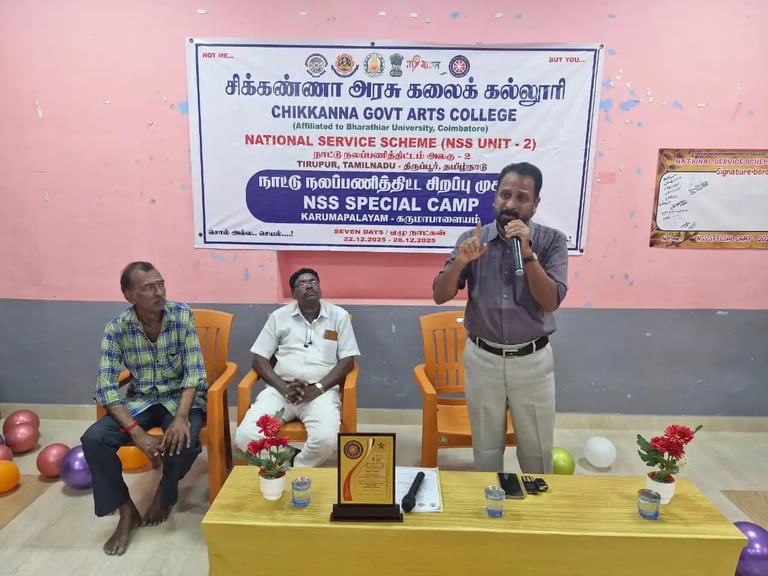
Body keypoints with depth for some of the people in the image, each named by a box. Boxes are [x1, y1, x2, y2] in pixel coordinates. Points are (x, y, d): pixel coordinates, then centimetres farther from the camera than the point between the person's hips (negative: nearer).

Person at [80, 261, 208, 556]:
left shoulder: (183, 315, -15)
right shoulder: (116, 329, -12)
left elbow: (194, 372, -17)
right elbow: (106, 387, -15)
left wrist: (181, 416, -32)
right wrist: (137, 432, -27)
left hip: (182, 396, -2)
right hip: (141, 399, 2)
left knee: (185, 439, -31)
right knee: (93, 439, -21)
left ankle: (165, 493, 5)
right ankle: (127, 512, 0)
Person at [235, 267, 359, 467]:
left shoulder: (339, 316, 7)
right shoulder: (279, 316, 10)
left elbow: (347, 360, 3)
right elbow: (259, 359, 8)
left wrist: (318, 388, -11)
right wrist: (283, 388, -9)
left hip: (322, 390, -1)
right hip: (280, 389, 1)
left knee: (327, 439, -31)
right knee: (246, 436, -24)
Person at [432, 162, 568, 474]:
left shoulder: (551, 240, -6)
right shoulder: (472, 239, -5)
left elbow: (551, 301, -16)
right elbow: (440, 296, -7)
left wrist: (527, 253, -24)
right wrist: (459, 262, -25)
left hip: (533, 360, 0)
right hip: (482, 359, 1)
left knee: (537, 451, 16)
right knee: (486, 449, 17)